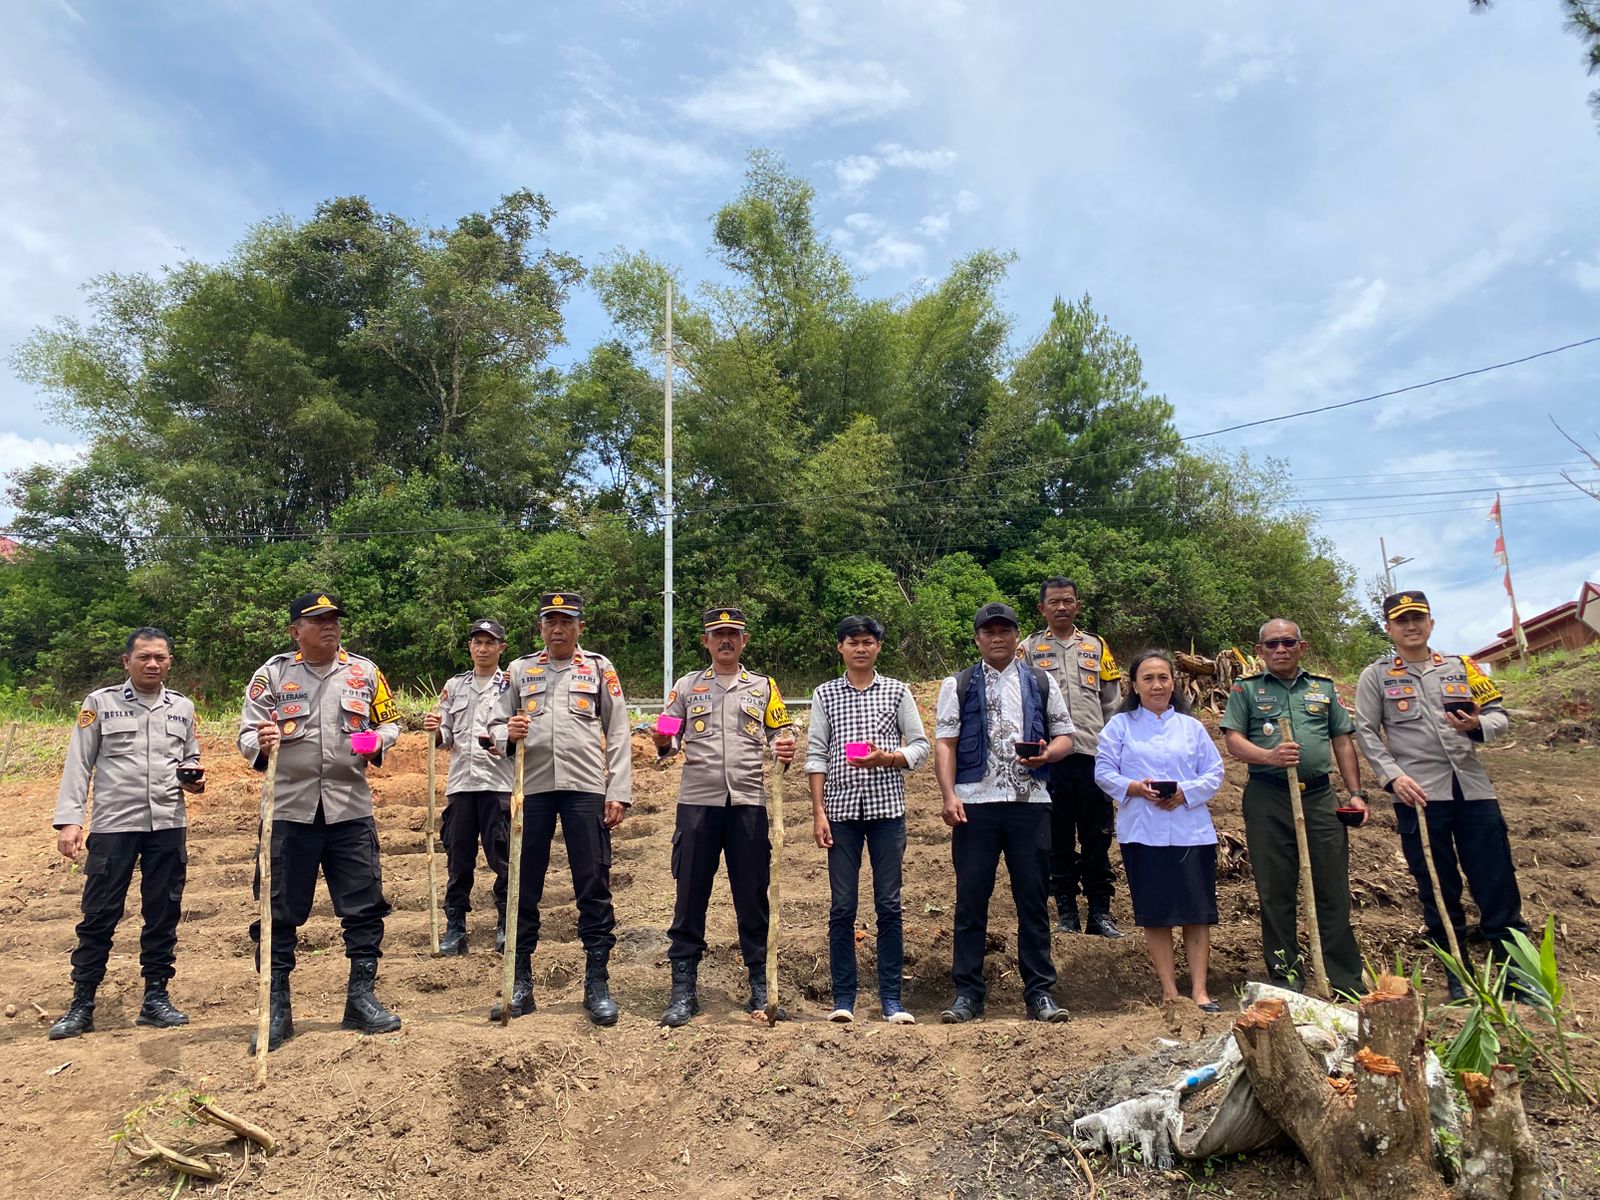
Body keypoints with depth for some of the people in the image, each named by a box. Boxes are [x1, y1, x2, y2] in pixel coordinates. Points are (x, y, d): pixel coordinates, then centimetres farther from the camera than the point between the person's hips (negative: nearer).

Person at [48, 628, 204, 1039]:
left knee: (163, 913, 8)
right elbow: (78, 765, -1)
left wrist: (194, 778, -2)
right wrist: (69, 820, -9)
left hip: (169, 825, 3)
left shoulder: (182, 707, 10)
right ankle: (81, 1006, 12)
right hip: (113, 825, -3)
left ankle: (155, 998, 18)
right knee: (99, 915, 1)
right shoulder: (100, 703, 1)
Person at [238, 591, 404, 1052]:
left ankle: (362, 998, 19)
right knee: (280, 912, 5)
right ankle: (276, 1009, 19)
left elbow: (389, 720, 13)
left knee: (365, 906, 5)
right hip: (290, 809, -1)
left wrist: (378, 741, -9)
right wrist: (261, 745, -25)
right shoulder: (272, 673, 2)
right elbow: (247, 735, -2)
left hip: (350, 808, 2)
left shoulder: (364, 671, 7)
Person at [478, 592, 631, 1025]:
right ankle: (520, 985, 18)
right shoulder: (519, 670, 13)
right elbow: (491, 722, 11)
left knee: (594, 886, -1)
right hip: (532, 788, 2)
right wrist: (506, 734, -13)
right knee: (523, 887, 7)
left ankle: (597, 983, 9)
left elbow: (618, 734, 4)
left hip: (586, 788, -2)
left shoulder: (599, 668, 8)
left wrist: (619, 793, -3)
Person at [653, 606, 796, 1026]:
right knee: (691, 894, 2)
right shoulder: (687, 686, 12)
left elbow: (782, 731, 9)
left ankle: (760, 985, 18)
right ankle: (684, 989, 12)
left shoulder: (764, 686, 12)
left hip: (748, 802, 0)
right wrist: (664, 740, -12)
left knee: (752, 894, 5)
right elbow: (668, 742, 11)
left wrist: (785, 747, -13)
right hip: (698, 802, 0)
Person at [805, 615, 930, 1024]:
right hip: (841, 810, 0)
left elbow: (920, 745, 5)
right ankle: (843, 997, 13)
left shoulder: (897, 691, 7)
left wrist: (886, 757, -14)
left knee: (889, 905, 3)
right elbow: (815, 756, 4)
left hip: (886, 808, 0)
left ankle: (891, 997, 13)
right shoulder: (825, 694, 7)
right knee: (842, 906, 3)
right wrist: (818, 811, -3)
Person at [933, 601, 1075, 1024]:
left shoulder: (1041, 683, 13)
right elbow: (945, 743, 2)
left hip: (1030, 802, 1)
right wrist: (948, 796, -10)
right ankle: (967, 993, 11)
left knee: (1034, 898, 5)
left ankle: (1039, 992, 15)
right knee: (971, 898, 3)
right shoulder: (958, 685, 9)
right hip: (975, 803, -1)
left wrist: (1046, 754, -9)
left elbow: (1065, 736, 13)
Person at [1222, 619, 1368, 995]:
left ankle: (1346, 981, 11)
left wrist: (1356, 792, 7)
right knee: (1275, 892, 3)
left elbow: (1343, 742, 15)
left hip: (1320, 797, 2)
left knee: (1333, 890, 2)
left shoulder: (1324, 688, 16)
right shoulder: (1246, 689, 8)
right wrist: (1270, 757, -20)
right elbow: (1233, 740, -1)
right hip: (1267, 799, -2)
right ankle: (1285, 977, 14)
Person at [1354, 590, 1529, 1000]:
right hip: (1418, 795, -2)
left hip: (1473, 789, 2)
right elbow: (1366, 732, 1)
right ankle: (1458, 977, 16)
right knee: (1437, 889, 5)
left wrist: (1478, 724, -12)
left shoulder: (1461, 667, 12)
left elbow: (1499, 714, 11)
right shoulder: (1376, 676, 5)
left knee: (1498, 883, 2)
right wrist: (1393, 776, -12)